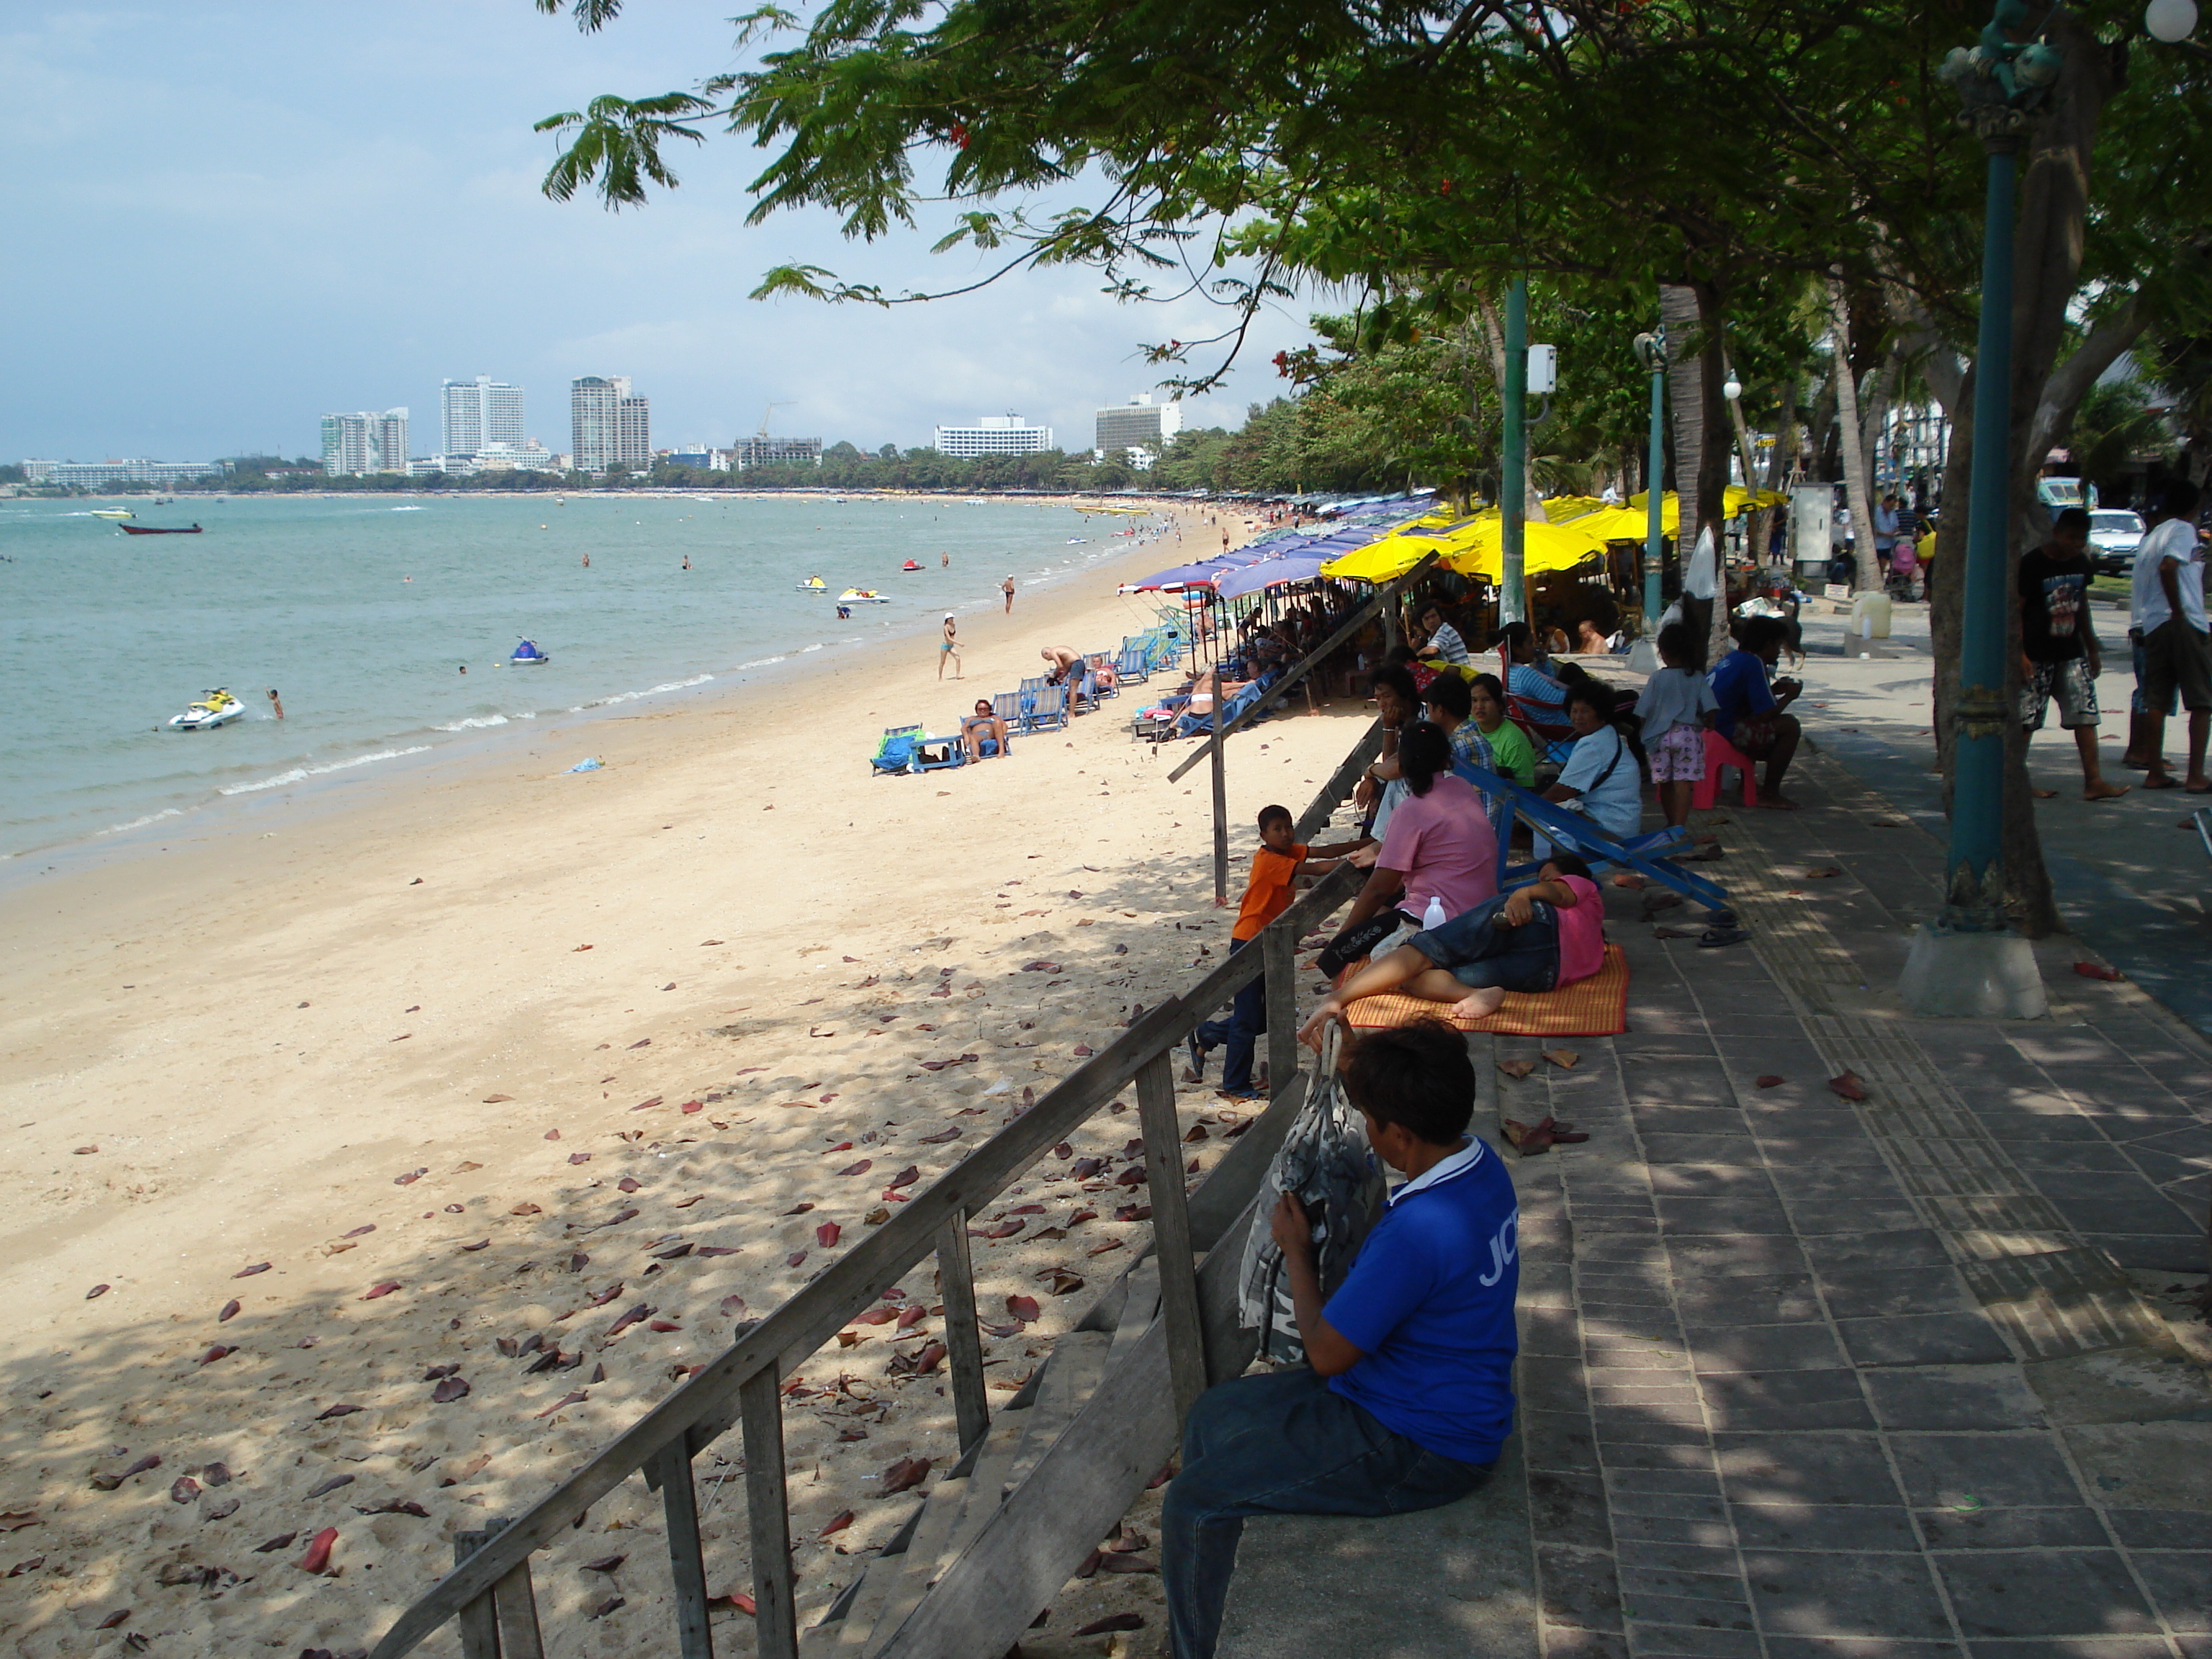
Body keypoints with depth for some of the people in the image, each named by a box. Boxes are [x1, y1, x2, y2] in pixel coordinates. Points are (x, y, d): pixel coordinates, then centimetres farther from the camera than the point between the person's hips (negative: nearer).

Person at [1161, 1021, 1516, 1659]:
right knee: (1214, 1414, 17)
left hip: (1422, 1454, -10)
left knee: (1194, 1504, -10)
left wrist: (1295, 1250, -8)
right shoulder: (1481, 1165, -4)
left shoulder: (1419, 1230, -34)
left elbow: (1326, 1354, -20)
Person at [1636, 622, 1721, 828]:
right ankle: (1679, 825, -18)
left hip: (1661, 736, 1)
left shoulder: (1657, 678, -3)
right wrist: (1708, 724, 14)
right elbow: (1710, 710, -7)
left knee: (1664, 782, 15)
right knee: (1683, 782, -6)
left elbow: (1642, 712, -3)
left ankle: (1671, 823, 30)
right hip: (1689, 734, -1)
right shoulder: (1698, 679, -2)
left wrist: (1647, 730, 15)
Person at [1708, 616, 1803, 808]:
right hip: (1724, 733, -10)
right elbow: (1766, 714, -14)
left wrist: (1773, 690, 27)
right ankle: (1770, 794, -2)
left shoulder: (1733, 657, 15)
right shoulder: (1753, 663, -12)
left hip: (1706, 727, 10)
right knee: (1789, 725, -7)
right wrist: (1789, 696, 3)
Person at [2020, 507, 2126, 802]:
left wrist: (2092, 648, 22)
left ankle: (2093, 782, -3)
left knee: (2086, 715, -2)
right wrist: (2020, 654, -18)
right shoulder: (2031, 564, -11)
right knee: (2025, 720, -2)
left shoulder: (2081, 563, 9)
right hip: (2037, 656, -6)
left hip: (2072, 654, 6)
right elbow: (2016, 610, -12)